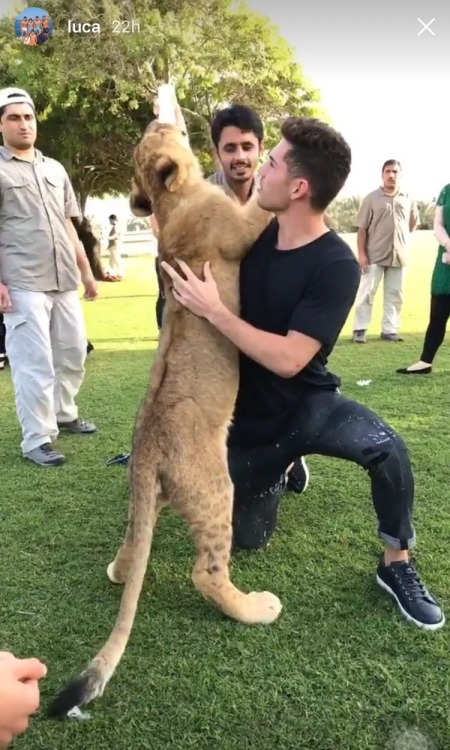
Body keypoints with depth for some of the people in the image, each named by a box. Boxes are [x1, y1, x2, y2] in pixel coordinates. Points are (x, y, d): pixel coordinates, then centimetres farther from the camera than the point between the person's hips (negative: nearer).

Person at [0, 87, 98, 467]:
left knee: (73, 352, 12)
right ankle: (37, 439, 4)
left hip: (64, 281, 6)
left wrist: (86, 270, 18)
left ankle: (63, 414, 32)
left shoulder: (55, 169, 19)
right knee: (34, 361, -6)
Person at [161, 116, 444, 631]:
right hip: (248, 416, 5)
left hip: (305, 405, -4)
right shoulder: (254, 235, -6)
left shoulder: (336, 265, -23)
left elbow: (288, 359, -31)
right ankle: (279, 470, 44)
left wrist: (212, 309, -30)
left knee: (386, 448, -35)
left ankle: (396, 566, -10)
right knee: (248, 539, 14)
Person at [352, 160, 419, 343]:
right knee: (367, 293, 0)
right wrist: (361, 253, -11)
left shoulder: (407, 199, 5)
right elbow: (362, 228, -6)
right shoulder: (372, 198, -4)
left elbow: (414, 223, 20)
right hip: (375, 255, -4)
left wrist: (403, 240, 10)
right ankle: (359, 330, 6)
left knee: (394, 294, 7)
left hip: (398, 255, 4)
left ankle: (389, 330, 16)